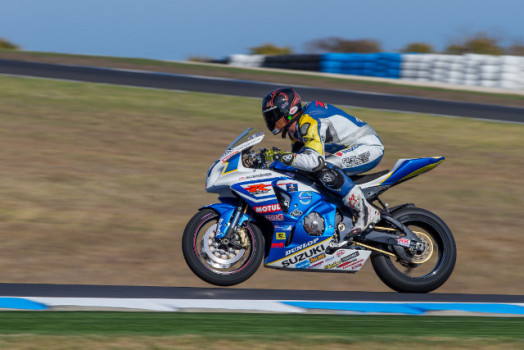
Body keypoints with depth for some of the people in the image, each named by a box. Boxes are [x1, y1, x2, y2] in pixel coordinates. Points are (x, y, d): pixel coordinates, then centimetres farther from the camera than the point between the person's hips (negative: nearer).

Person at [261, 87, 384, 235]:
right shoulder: (295, 126, 10)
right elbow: (299, 157, 20)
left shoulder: (309, 124, -23)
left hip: (370, 147, -11)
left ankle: (366, 212, -25)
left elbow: (316, 160, -36)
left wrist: (282, 156, -34)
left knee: (324, 169, -30)